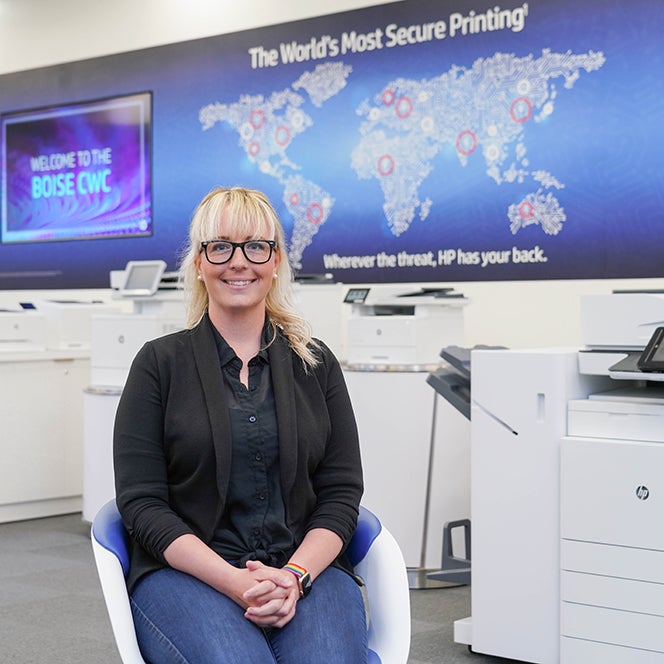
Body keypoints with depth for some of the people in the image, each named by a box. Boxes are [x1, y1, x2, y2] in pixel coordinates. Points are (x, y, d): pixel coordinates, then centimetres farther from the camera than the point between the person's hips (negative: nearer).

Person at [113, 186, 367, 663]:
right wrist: (236, 583, -15)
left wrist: (295, 575, -12)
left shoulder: (317, 365, 13)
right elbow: (141, 502, -2)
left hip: (305, 566, 2)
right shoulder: (159, 364, 5)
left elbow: (342, 491, 7)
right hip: (187, 570, -1)